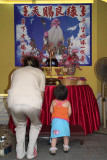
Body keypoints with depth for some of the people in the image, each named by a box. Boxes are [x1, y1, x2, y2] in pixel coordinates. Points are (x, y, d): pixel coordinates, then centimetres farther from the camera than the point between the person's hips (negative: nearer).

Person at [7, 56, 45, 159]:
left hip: (14, 102, 2)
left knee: (20, 125, 31)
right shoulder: (39, 72, 27)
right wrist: (39, 108, 41)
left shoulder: (16, 71, 33)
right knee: (36, 125, 29)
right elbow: (41, 93, 25)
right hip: (32, 102, -2)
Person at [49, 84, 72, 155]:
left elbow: (51, 110, 9)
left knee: (54, 135, 3)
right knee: (66, 135, 16)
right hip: (64, 120, 0)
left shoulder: (54, 102, 2)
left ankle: (53, 148, 0)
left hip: (55, 120, 0)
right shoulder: (67, 102, -1)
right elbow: (69, 112, 1)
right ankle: (66, 147, 23)